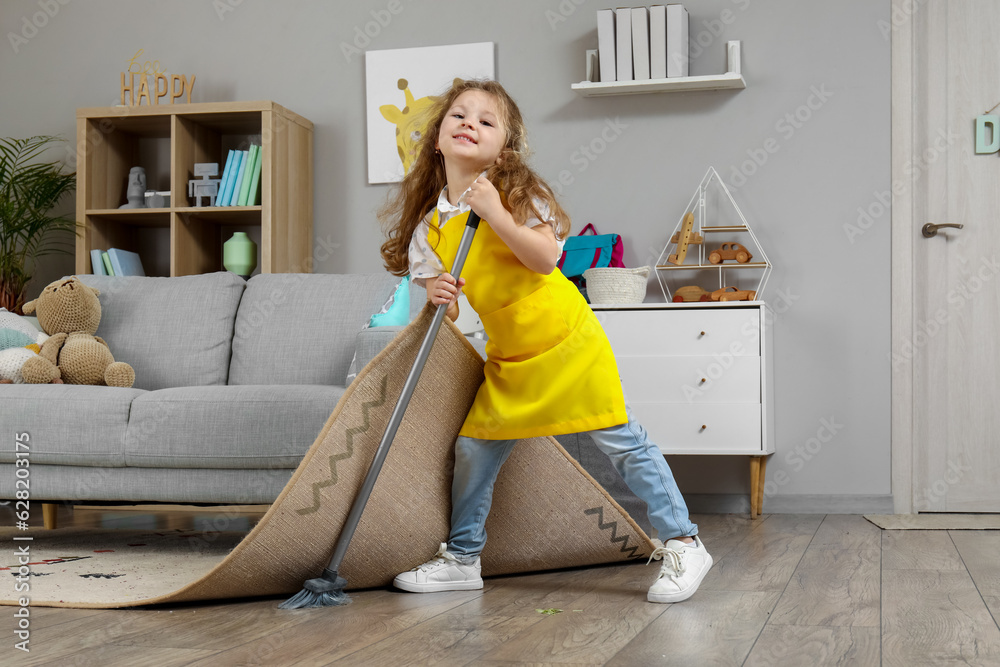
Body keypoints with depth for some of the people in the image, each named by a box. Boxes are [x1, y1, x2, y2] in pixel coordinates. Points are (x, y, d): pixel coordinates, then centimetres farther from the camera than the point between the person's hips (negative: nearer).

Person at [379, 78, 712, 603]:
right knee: (474, 449, 5)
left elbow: (545, 257, -22)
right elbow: (429, 281, 5)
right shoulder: (430, 222, 2)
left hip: (565, 341, -5)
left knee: (622, 443, -3)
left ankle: (682, 545, 8)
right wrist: (436, 294, -18)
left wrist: (495, 214, -28)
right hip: (508, 357, 5)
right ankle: (461, 559, 21)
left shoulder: (516, 194, -11)